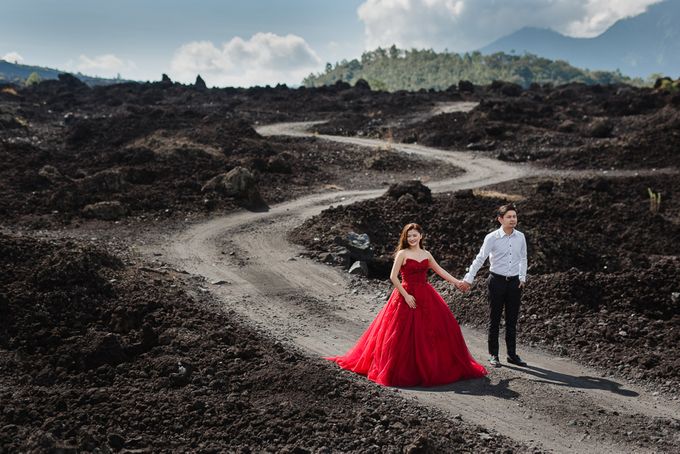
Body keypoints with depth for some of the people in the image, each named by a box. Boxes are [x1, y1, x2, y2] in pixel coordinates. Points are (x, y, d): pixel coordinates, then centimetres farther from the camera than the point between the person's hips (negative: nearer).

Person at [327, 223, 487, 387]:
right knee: (404, 335, -4)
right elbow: (393, 277, -11)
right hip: (407, 296, -5)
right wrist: (406, 295, -15)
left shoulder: (426, 254, 10)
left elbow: (440, 270, 21)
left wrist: (457, 282, 16)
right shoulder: (402, 254, -6)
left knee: (442, 327, 5)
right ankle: (403, 371, 11)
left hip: (426, 296, 6)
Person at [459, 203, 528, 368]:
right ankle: (493, 354, 14)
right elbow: (480, 259, -9)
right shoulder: (492, 238, -10)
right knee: (494, 319, 5)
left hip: (514, 281, 4)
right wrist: (468, 279, -12)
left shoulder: (520, 237, 2)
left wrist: (522, 278, 11)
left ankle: (512, 354, 20)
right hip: (497, 280, -3)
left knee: (512, 320, 10)